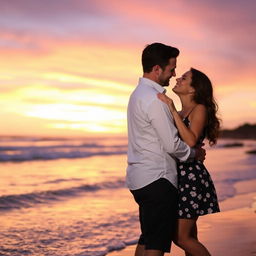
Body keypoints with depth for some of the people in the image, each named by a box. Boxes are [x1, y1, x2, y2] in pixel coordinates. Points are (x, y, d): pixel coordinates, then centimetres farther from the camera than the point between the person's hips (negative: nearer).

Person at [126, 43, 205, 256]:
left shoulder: (139, 94, 16)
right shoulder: (154, 99, -16)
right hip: (157, 179, -10)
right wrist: (194, 153, 2)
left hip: (139, 178, 10)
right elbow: (172, 145, -16)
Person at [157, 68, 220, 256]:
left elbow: (191, 141, -23)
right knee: (189, 238, 11)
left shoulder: (200, 109, -6)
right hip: (177, 176, 8)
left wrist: (173, 111, -22)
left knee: (182, 237, -8)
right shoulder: (180, 114, 17)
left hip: (191, 177, -8)